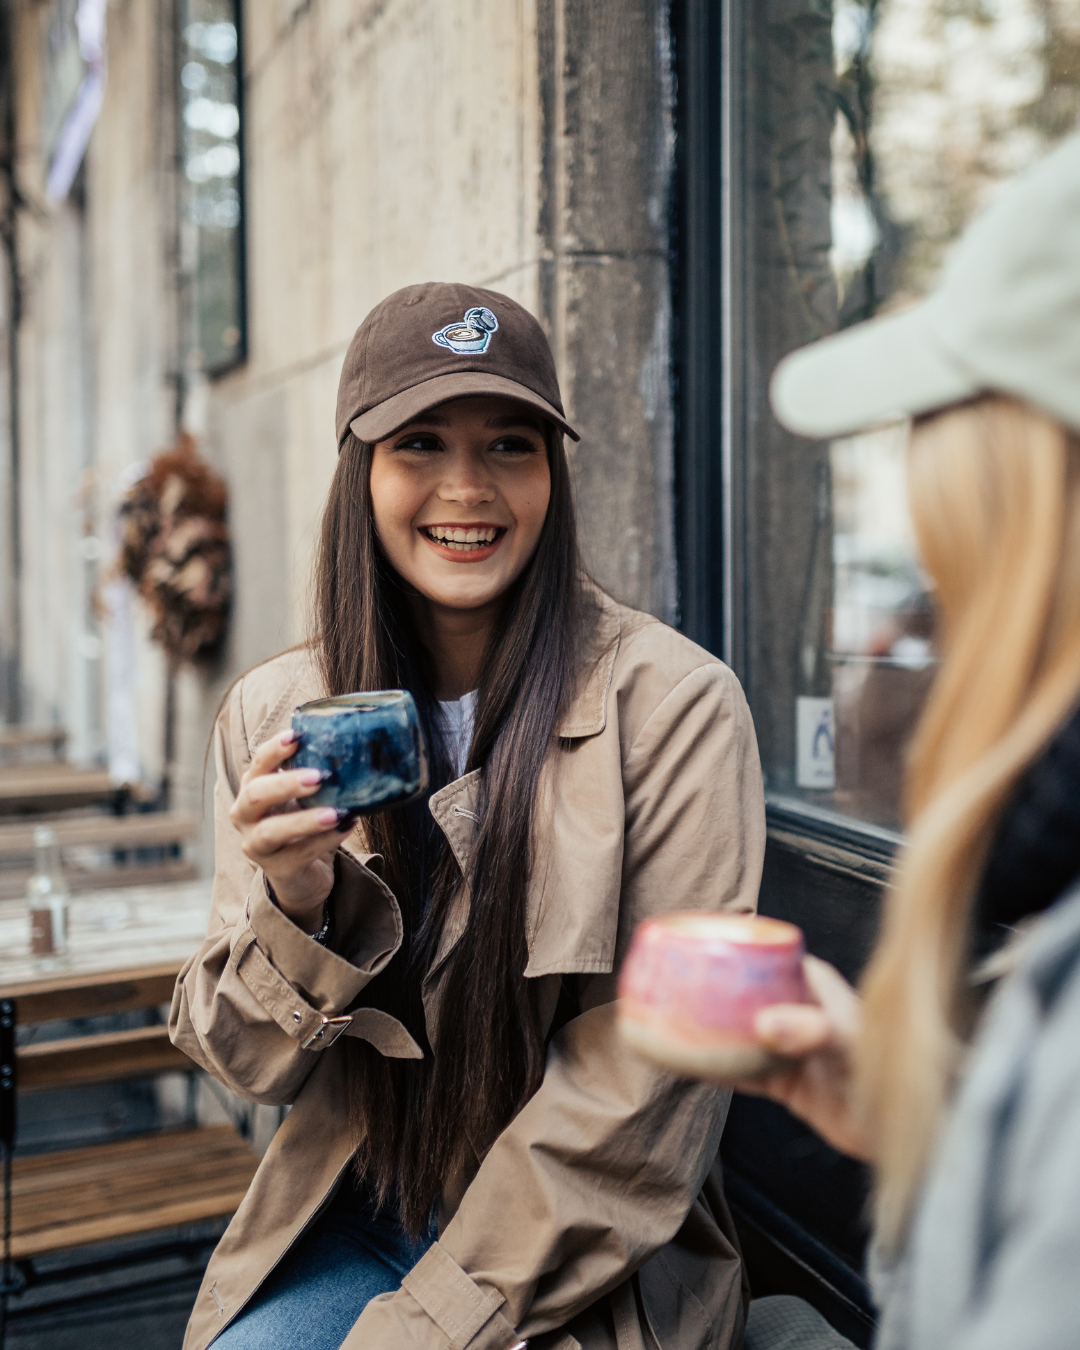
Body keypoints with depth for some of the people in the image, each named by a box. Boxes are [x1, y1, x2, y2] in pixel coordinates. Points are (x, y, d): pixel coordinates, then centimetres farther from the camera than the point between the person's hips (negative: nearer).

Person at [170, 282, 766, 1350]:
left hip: (585, 1264, -3)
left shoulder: (673, 704, -14)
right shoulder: (271, 714, -2)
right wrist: (295, 903, -21)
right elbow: (251, 1063, 0)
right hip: (342, 1224, 4)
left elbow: (646, 1088, -13)